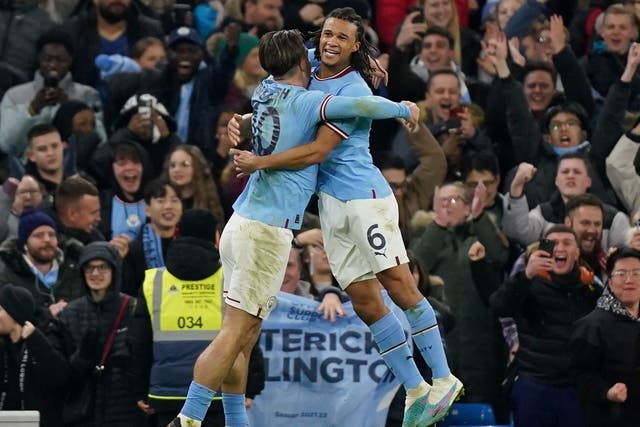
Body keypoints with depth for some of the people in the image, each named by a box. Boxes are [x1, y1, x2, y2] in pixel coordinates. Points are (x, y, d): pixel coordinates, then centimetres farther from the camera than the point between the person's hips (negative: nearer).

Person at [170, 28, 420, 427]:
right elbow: (366, 106, -19)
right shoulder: (304, 101, -9)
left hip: (241, 226, 9)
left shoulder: (266, 91, 14)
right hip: (267, 233, -9)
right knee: (234, 334, -10)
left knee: (243, 338, 9)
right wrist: (403, 109, 1)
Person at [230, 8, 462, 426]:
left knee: (399, 286, -13)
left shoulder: (354, 91, -12)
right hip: (330, 203, 7)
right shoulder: (309, 72, 10)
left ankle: (444, 379, -10)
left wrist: (258, 162, -15)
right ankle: (415, 390, 4)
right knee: (366, 303, 1)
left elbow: (317, 151, -17)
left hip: (365, 197, -7)